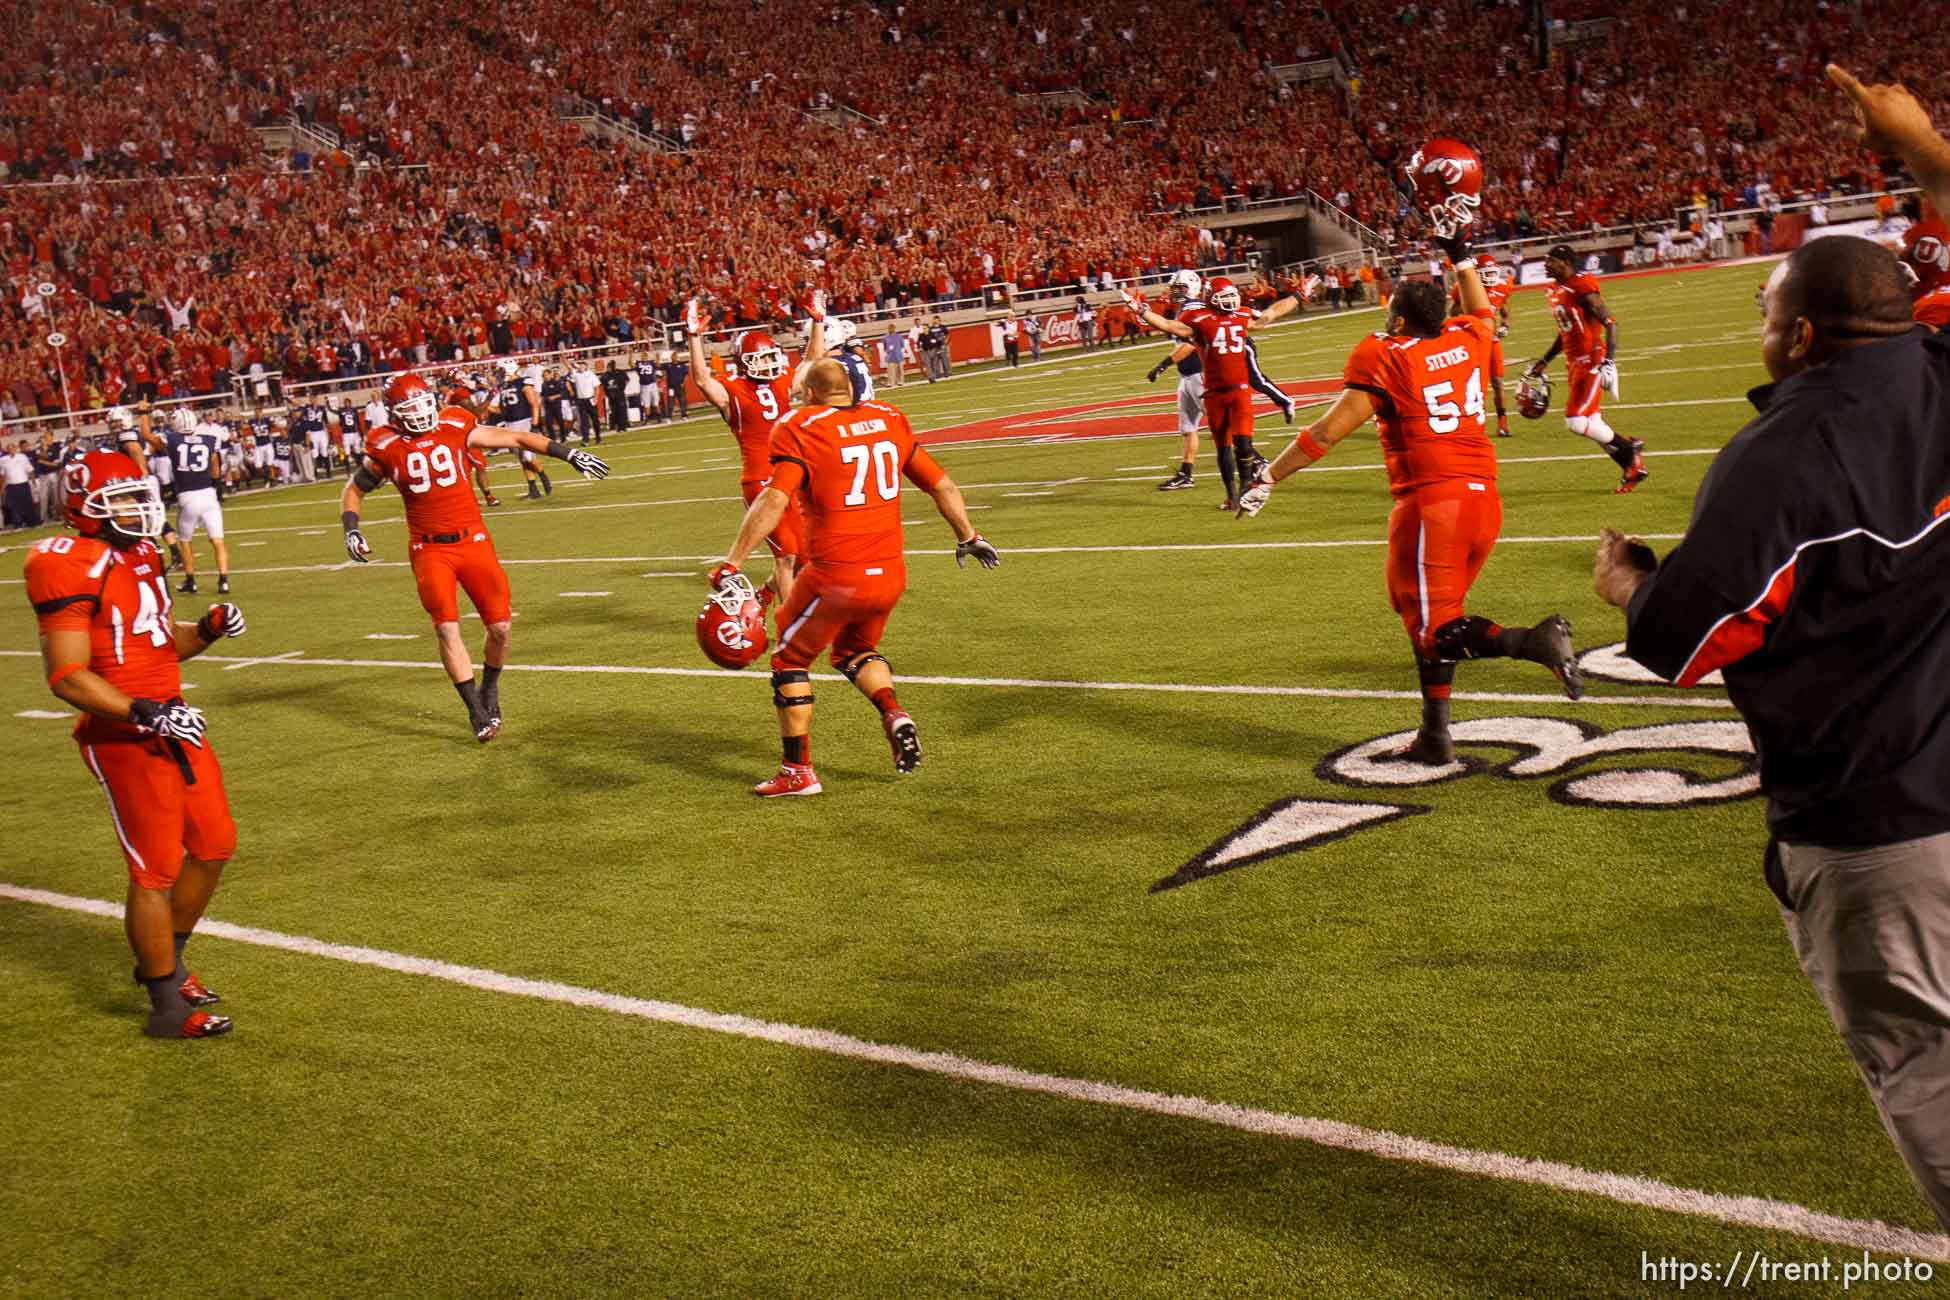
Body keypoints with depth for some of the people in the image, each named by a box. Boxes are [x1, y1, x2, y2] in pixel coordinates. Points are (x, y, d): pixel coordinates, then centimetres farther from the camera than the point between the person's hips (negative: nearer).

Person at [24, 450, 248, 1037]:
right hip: (122, 740, -9)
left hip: (171, 723, 9)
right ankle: (167, 1007, 11)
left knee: (214, 845, 14)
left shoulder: (141, 556, 11)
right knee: (156, 869, -2)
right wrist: (145, 714, -27)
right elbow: (67, 677, -20)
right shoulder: (74, 569, -17)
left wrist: (208, 629, 1)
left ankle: (163, 960, 34)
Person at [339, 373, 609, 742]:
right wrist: (351, 530, -2)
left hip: (473, 541, 1)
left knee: (500, 626, -1)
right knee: (446, 628, -12)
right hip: (429, 550, -1)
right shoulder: (386, 448, -2)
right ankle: (476, 710, 0)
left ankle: (489, 690, 27)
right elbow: (354, 490, 14)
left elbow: (516, 438, 4)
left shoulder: (456, 428, -3)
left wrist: (569, 453, 2)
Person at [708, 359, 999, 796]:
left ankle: (798, 771, 17)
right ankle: (894, 714, 5)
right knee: (855, 650, 30)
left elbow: (773, 502, -20)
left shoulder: (800, 431, -7)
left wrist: (731, 564, -19)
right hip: (890, 574, 5)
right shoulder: (889, 420, 9)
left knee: (790, 660, 16)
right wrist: (968, 536, 30)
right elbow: (942, 486, 15)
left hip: (837, 576, -5)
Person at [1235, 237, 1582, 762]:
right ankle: (1435, 737, 18)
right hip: (1483, 497, 7)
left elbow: (1328, 431, -8)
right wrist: (1460, 257, 43)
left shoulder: (1384, 358, -6)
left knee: (1435, 628, -2)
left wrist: (1268, 477, -2)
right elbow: (1482, 313, 37)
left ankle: (1536, 641, -24)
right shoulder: (1465, 341, 10)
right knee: (1433, 617, 17)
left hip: (1432, 500, -7)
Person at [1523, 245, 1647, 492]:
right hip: (1574, 362, 9)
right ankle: (1632, 467, 22)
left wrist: (1609, 362, -25)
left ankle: (1630, 449, 6)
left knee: (1577, 422, -13)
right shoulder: (1555, 290, 12)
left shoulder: (1582, 288, -16)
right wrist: (1544, 361, 24)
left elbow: (1610, 325, -17)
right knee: (1591, 423, 10)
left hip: (1591, 360, -9)